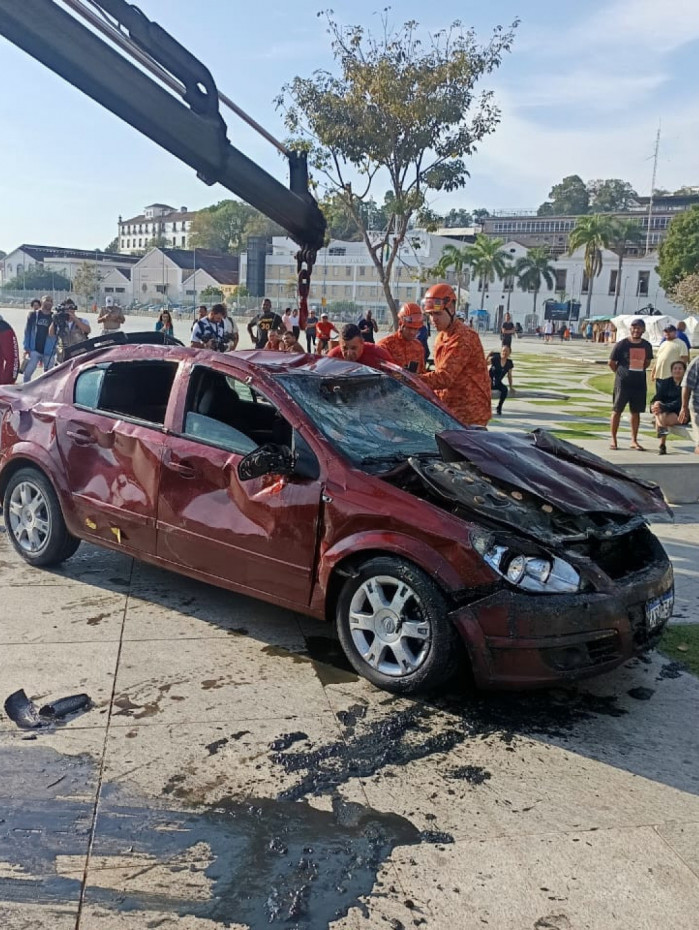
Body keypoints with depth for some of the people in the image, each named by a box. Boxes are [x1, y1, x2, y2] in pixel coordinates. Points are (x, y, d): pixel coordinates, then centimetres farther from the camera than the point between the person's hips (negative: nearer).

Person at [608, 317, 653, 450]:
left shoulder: (647, 346, 5)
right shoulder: (622, 344, -7)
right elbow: (611, 362, 0)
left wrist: (638, 371, 10)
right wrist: (621, 373, 5)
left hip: (639, 383, 4)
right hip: (623, 383, -4)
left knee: (636, 412, 8)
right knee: (617, 410, 2)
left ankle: (634, 441, 16)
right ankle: (613, 439, 10)